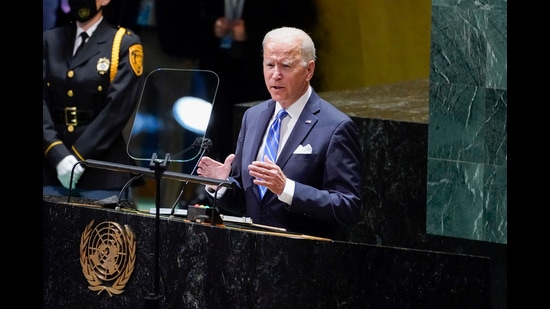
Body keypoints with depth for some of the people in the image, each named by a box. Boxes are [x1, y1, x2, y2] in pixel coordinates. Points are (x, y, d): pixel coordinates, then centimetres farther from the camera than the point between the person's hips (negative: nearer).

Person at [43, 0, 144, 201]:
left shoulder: (125, 45, 1)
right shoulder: (50, 41, 13)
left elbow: (118, 108, -8)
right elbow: (42, 101, 2)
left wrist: (78, 156, -15)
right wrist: (58, 155, -12)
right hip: (52, 169, 3)